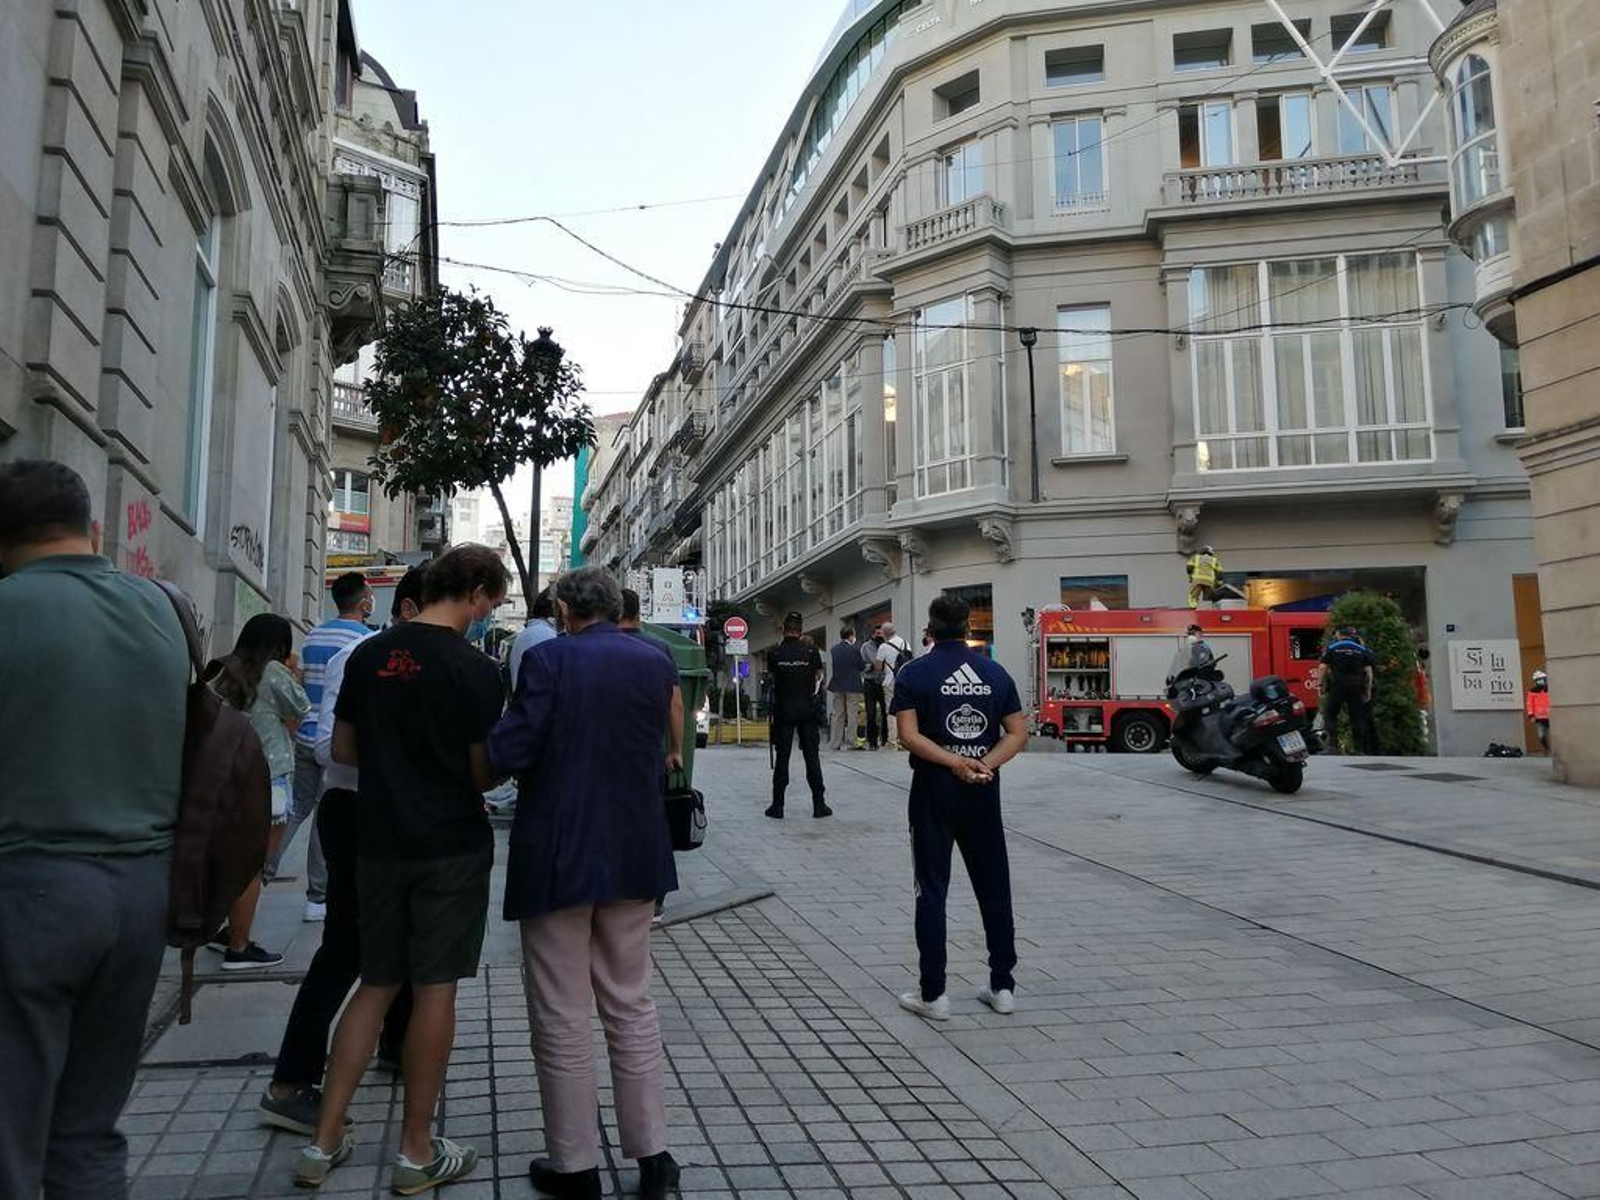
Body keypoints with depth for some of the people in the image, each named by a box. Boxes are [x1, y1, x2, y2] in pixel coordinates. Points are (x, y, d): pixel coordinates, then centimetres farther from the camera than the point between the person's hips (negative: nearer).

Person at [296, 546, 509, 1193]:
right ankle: (417, 1153, 14)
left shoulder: (369, 655, 4)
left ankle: (323, 1142, 19)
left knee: (376, 984, 16)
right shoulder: (475, 669, -13)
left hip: (378, 841, 5)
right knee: (434, 989, 4)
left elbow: (343, 748, 11)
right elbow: (483, 771, -11)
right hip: (451, 847, -5)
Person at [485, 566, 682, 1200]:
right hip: (633, 856, 5)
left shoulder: (550, 659, -12)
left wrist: (474, 779, 2)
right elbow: (657, 749, 9)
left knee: (562, 1016, 8)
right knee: (632, 1006, 16)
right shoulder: (657, 662, 2)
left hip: (557, 857, -4)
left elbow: (507, 751, -17)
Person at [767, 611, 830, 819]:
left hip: (783, 710, 0)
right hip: (807, 709, 0)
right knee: (812, 756, 5)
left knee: (782, 756, 4)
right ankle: (819, 804, 7)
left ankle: (778, 806, 6)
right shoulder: (811, 652, -5)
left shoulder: (775, 653, -6)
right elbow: (819, 675, 10)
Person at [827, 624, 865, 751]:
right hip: (852, 685, -5)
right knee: (852, 715, 2)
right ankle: (851, 742, 2)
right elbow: (861, 666, -4)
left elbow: (835, 665, 8)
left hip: (838, 685, 5)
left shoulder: (834, 649, 1)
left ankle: (835, 743, 13)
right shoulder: (855, 649, -12)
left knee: (838, 714, 11)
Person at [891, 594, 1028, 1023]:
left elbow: (909, 735, -16)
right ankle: (1003, 987, 19)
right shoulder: (995, 672, 5)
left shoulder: (915, 672, -5)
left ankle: (933, 994, 6)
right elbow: (1018, 733, -1)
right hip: (984, 793, 3)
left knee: (932, 891, 3)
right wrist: (983, 764, -12)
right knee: (994, 888, 13)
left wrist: (956, 762, -17)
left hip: (934, 790, -3)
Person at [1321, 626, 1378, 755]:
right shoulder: (1361, 649, 10)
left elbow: (1323, 668, -4)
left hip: (1337, 686, -2)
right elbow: (1368, 671, 6)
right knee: (1357, 717, 7)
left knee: (1330, 714, 4)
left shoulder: (1332, 647, 3)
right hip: (1356, 687, 3)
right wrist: (1368, 691, 9)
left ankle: (1332, 745, -8)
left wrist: (1321, 686, 2)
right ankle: (1359, 749, 7)